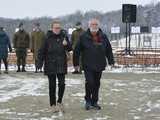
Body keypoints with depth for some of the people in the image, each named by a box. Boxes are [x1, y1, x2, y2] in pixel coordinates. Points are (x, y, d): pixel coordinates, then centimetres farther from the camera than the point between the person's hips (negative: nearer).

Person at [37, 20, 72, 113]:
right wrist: (40, 63, -9)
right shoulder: (48, 38, -5)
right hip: (50, 65, -2)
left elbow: (70, 49, 7)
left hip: (61, 65, 2)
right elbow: (42, 51, -4)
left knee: (62, 84, -4)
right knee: (52, 86, 5)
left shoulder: (64, 36, 3)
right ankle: (53, 105, 16)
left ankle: (59, 102, 18)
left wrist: (66, 44, -14)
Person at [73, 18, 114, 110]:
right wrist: (76, 63, -1)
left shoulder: (103, 37, 6)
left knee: (96, 84, 9)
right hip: (88, 66, -3)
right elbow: (77, 50, 0)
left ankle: (94, 102, 22)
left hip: (99, 65, 3)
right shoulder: (84, 37, -3)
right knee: (90, 82, -12)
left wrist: (111, 61, 8)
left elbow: (109, 50, 13)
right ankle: (88, 100, 7)